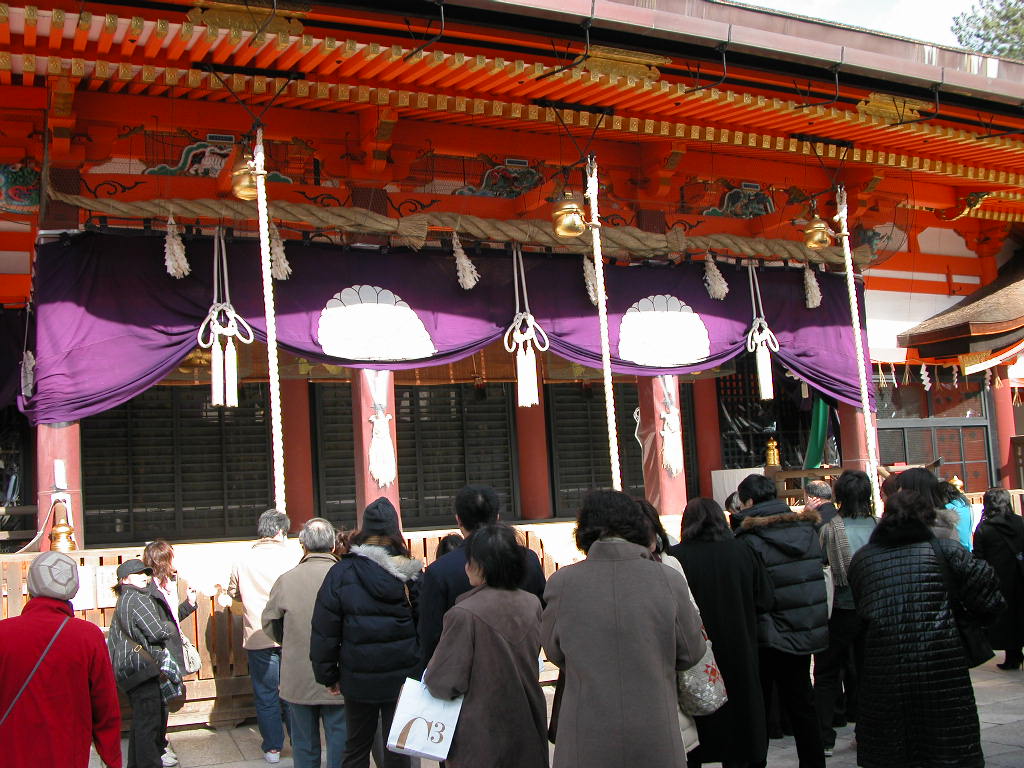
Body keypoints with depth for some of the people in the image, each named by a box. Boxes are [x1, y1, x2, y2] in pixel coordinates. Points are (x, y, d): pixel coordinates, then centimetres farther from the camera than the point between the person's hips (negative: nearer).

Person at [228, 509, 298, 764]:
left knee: (266, 695, 9)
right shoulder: (290, 556, -7)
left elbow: (233, 591, 15)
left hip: (258, 637, 1)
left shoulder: (243, 561, 0)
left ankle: (273, 747, 13)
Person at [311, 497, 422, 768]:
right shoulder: (410, 573, -5)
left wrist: (328, 675, 5)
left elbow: (324, 631, -5)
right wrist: (422, 668, 5)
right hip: (402, 677, 0)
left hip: (358, 679, 0)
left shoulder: (341, 573, -7)